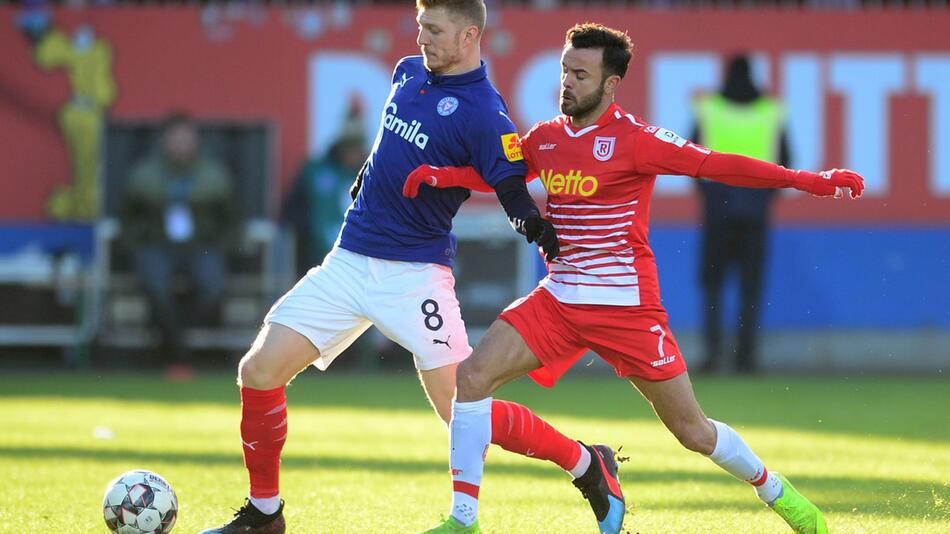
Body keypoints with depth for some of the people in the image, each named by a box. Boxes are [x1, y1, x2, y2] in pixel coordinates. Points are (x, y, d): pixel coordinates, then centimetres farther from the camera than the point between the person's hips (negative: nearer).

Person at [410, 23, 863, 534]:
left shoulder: (632, 138, -12)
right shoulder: (544, 138, 6)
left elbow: (715, 163, -18)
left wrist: (808, 180, -27)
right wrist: (437, 175, 7)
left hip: (626, 306, -5)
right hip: (557, 300, 5)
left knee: (694, 432, 0)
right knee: (473, 374, -14)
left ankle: (776, 491, 28)